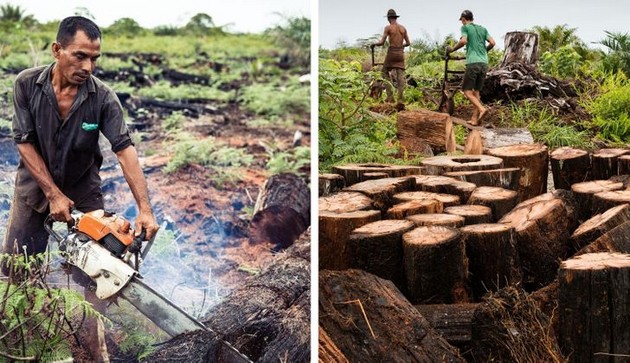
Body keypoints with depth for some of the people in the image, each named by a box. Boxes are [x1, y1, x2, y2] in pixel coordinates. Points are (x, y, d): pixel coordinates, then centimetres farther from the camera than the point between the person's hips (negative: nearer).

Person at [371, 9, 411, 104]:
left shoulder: (388, 27, -5)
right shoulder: (403, 28, 8)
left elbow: (381, 42, -8)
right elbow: (408, 43, 12)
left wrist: (374, 44, 13)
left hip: (391, 53, -3)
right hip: (400, 53, 3)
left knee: (385, 72, 13)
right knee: (400, 75, 1)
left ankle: (390, 96, 2)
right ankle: (400, 98, -11)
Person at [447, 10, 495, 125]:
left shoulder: (465, 27, 4)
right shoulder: (482, 29, 19)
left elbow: (463, 41, -14)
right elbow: (492, 43, 10)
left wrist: (452, 49, -2)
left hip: (473, 63, -6)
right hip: (484, 63, 6)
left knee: (467, 91, -2)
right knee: (476, 91, 10)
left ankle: (482, 109, -24)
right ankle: (474, 119, 5)